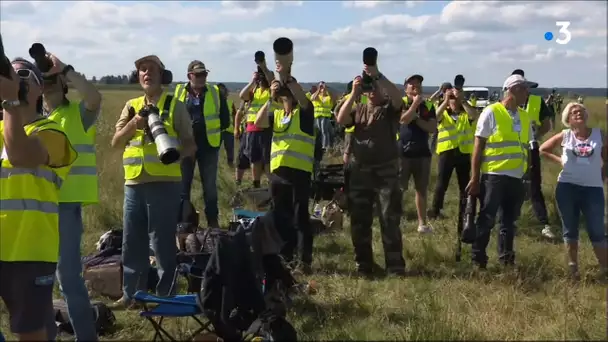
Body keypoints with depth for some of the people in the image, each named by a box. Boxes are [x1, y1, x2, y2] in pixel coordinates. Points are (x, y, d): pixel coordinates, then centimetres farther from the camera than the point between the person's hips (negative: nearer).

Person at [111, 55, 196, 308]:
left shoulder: (174, 106, 2)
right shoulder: (131, 106, 13)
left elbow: (191, 145, 2)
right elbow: (116, 143, 6)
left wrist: (176, 154, -19)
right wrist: (133, 124, -11)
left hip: (164, 182, -4)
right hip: (134, 183, 4)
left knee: (162, 241, 0)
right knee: (132, 241, 10)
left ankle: (165, 295, 12)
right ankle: (130, 294, 22)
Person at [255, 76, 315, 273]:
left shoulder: (304, 112, 1)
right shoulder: (277, 114, 15)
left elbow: (302, 97, -20)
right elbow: (258, 123, -1)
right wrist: (270, 99, -7)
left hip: (299, 171, -5)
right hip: (277, 171, 6)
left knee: (300, 216, -2)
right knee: (280, 216, 12)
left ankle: (305, 260, 3)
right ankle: (285, 256, 23)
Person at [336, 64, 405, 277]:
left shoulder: (390, 108, 2)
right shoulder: (358, 110, 13)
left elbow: (397, 97, -21)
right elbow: (341, 120, -5)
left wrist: (378, 76, -25)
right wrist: (354, 93, -13)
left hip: (386, 171, -4)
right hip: (359, 171, 4)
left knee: (390, 220, -4)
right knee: (359, 221, 8)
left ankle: (395, 266, 1)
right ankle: (364, 265, 20)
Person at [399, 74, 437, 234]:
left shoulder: (428, 105, 7)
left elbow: (432, 128, -3)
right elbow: (404, 119, -20)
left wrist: (416, 118, -11)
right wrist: (415, 103, -16)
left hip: (422, 152, 3)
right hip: (403, 152, -3)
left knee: (421, 189, 9)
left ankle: (422, 223, 15)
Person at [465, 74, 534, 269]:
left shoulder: (524, 116, 11)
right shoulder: (491, 112, -5)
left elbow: (526, 148, 17)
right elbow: (478, 147, -6)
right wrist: (475, 178, -9)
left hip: (516, 178, 6)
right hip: (493, 176, -6)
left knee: (509, 221, 11)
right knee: (486, 220, 0)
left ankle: (507, 261, 20)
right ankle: (478, 260, 9)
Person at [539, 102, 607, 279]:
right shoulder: (565, 136, 2)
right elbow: (542, 149, 12)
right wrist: (560, 160, 3)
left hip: (593, 189, -1)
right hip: (567, 187, 1)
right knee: (570, 230, 9)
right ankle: (573, 268, 19)